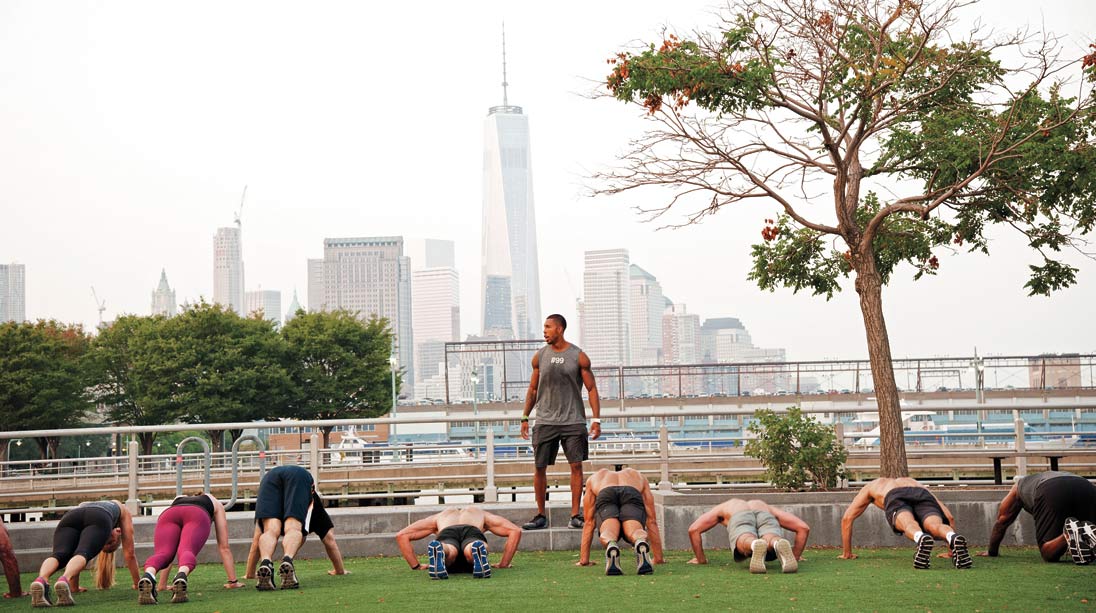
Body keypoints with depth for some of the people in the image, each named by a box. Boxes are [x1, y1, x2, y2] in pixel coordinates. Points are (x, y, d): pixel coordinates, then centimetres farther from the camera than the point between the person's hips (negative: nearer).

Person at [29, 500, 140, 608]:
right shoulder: (122, 510, 40)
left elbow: (76, 546, 43)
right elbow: (129, 553, 38)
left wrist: (74, 587, 46)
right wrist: (136, 583, 46)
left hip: (70, 517, 3)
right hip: (98, 520, -3)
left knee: (59, 554, -17)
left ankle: (41, 580, -50)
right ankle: (64, 580, -53)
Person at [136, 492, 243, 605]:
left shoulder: (177, 499, 47)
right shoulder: (216, 504, 40)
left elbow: (168, 545, 45)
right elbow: (224, 547, 36)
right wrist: (233, 581, 38)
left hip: (168, 515, 2)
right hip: (197, 516, -2)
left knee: (162, 553, -17)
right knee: (186, 551, -22)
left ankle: (148, 576, -53)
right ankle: (182, 576, -58)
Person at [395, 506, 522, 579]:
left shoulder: (440, 516, 46)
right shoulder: (480, 513, 46)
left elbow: (401, 535, 35)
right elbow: (515, 531, 30)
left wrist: (416, 566, 36)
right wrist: (503, 564, 33)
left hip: (446, 535, 0)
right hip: (473, 534, 0)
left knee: (448, 553, -33)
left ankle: (437, 550, -67)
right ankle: (478, 549, -67)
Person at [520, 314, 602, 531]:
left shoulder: (578, 357, 0)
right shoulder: (540, 356, 7)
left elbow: (591, 389, 2)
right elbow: (533, 389, 15)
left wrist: (596, 419, -5)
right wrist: (525, 417, 12)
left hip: (573, 420, -2)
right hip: (545, 421, 2)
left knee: (576, 465, -5)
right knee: (540, 467, 0)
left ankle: (575, 515, 1)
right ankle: (541, 516, 10)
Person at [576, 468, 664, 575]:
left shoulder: (594, 479, 45)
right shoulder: (639, 477, 45)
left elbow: (589, 522, 40)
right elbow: (652, 521, 39)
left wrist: (584, 560, 41)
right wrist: (658, 558, 40)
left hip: (605, 495, 0)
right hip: (632, 495, 0)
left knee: (608, 532, -23)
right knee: (635, 531, -22)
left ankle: (611, 547, -58)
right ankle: (642, 545, -57)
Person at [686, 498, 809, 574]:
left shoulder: (723, 507, 47)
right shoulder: (767, 507, 48)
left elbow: (693, 530, 31)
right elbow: (803, 528, 35)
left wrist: (701, 559, 41)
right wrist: (795, 556, 42)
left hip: (739, 519, -1)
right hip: (766, 517, 1)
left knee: (747, 543, -33)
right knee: (772, 541, -30)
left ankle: (755, 546, -69)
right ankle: (780, 545, -66)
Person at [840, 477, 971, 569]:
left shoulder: (870, 487, 47)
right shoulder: (917, 484, 49)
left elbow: (846, 519, 41)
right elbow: (949, 517, 40)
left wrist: (847, 553, 45)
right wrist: (951, 551, 46)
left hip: (896, 499, -2)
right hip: (923, 496, 2)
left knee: (909, 525, -32)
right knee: (936, 526, -26)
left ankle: (922, 539, -67)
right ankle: (954, 539, -61)